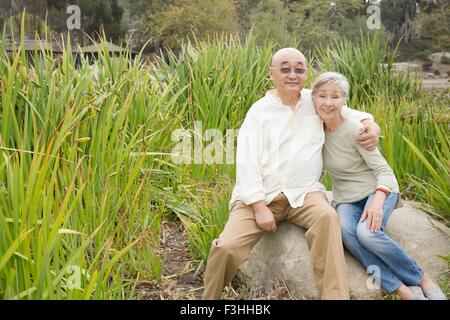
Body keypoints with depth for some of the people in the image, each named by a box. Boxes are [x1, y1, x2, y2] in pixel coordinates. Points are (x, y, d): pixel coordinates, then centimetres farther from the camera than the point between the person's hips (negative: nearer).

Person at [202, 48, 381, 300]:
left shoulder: (315, 100, 12)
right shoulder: (259, 111, 4)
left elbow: (345, 112, 30)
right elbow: (247, 161, -4)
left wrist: (370, 123, 6)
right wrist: (260, 207, -14)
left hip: (303, 193, 1)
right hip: (260, 196, -1)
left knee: (326, 216, -34)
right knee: (226, 248, -22)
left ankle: (335, 295, -27)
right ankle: (210, 296, 5)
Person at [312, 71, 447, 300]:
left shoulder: (354, 130, -16)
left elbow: (383, 170, -16)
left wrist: (378, 200, -34)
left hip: (378, 189, -3)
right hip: (346, 198, 4)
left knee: (367, 233, -34)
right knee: (347, 233, -31)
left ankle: (422, 280, -13)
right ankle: (401, 289, -28)